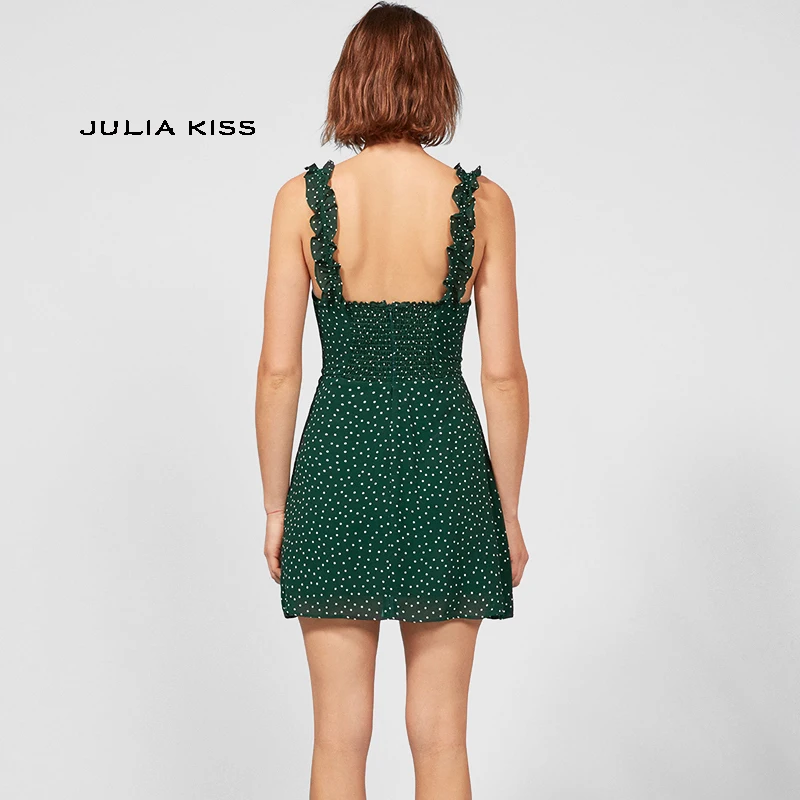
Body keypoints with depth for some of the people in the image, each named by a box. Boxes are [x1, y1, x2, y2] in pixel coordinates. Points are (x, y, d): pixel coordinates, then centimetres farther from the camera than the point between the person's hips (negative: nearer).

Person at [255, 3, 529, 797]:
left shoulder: (302, 197, -5)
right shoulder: (483, 202, -4)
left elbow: (278, 369, -4)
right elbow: (503, 373, -4)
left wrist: (275, 509, 6)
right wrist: (509, 513, 6)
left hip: (338, 462, 0)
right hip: (444, 462, 0)